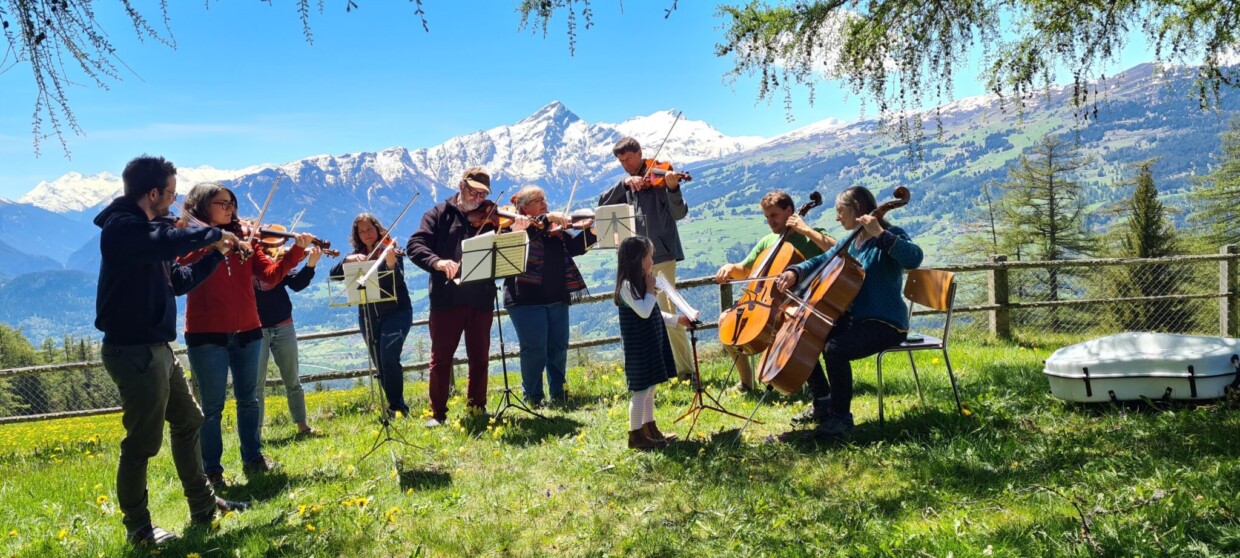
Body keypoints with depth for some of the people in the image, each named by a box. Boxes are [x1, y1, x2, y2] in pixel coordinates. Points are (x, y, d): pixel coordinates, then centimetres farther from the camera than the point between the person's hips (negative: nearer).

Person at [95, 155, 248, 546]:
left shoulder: (145, 229, 13)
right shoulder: (122, 227, -18)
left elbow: (179, 281, 18)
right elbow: (173, 241, -37)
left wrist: (217, 252, 12)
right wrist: (213, 234, -19)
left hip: (155, 347, 11)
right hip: (133, 350, -11)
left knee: (188, 421, 20)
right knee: (143, 442, 0)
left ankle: (203, 506, 32)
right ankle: (138, 528, 15)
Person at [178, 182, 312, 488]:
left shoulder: (243, 240, 8)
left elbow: (271, 274, 1)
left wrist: (297, 250, -13)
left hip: (247, 331, 4)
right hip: (207, 335, -4)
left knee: (248, 399, 13)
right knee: (212, 405, 3)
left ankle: (253, 459, 26)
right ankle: (211, 470, 14)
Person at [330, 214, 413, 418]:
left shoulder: (390, 249, -6)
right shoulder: (357, 255, 7)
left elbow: (398, 282, -21)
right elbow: (334, 274, -4)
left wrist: (391, 263, -40)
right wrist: (348, 260, -22)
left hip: (395, 311, -5)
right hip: (368, 315, 5)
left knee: (389, 356, -22)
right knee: (380, 364, 7)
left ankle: (397, 406, -11)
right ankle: (396, 405, 21)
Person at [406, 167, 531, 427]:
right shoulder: (438, 215, 7)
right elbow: (414, 245, -5)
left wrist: (515, 232, -18)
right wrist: (438, 262, -24)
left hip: (481, 298, 2)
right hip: (446, 297, -1)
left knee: (479, 357, 10)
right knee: (441, 357, 3)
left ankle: (477, 407, 23)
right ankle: (438, 412, 13)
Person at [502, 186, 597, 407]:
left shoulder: (555, 228, 15)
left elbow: (574, 246, 5)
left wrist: (592, 232, -11)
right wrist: (548, 218, -33)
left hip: (557, 298, 6)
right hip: (527, 299, -6)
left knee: (559, 348, 10)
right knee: (535, 350, -4)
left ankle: (558, 393, 22)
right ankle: (532, 396, 10)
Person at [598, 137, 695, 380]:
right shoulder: (624, 185, 14)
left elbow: (679, 213, -13)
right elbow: (603, 204, -1)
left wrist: (673, 189, -32)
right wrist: (624, 183, -14)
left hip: (660, 255, -6)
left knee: (666, 313, -10)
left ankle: (686, 369, 0)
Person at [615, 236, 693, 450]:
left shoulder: (639, 283, 13)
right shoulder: (627, 285, -18)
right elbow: (644, 311, -25)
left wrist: (677, 320, 18)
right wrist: (650, 290, -14)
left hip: (651, 344, 10)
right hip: (638, 346, -10)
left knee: (649, 388, 15)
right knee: (640, 390, -5)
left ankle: (650, 429, 25)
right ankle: (636, 435, 2)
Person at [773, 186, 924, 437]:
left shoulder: (890, 237, -13)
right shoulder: (851, 242, 12)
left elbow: (914, 258, -33)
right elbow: (822, 260, 16)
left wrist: (880, 234, -34)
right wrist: (795, 272, -3)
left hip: (886, 323, -9)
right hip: (854, 318, 9)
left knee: (834, 349, -32)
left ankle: (841, 417, -13)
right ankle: (823, 403, 17)